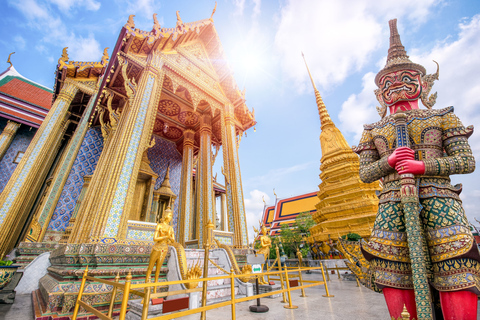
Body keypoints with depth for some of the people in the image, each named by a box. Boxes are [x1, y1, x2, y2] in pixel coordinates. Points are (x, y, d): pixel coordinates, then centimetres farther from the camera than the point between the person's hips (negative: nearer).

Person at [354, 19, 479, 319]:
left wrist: (422, 166, -10)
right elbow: (365, 174, 8)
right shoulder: (373, 131, 14)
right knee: (395, 278, 1)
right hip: (393, 205, 1)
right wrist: (390, 161, -10)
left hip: (439, 202, 0)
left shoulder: (442, 117, 15)